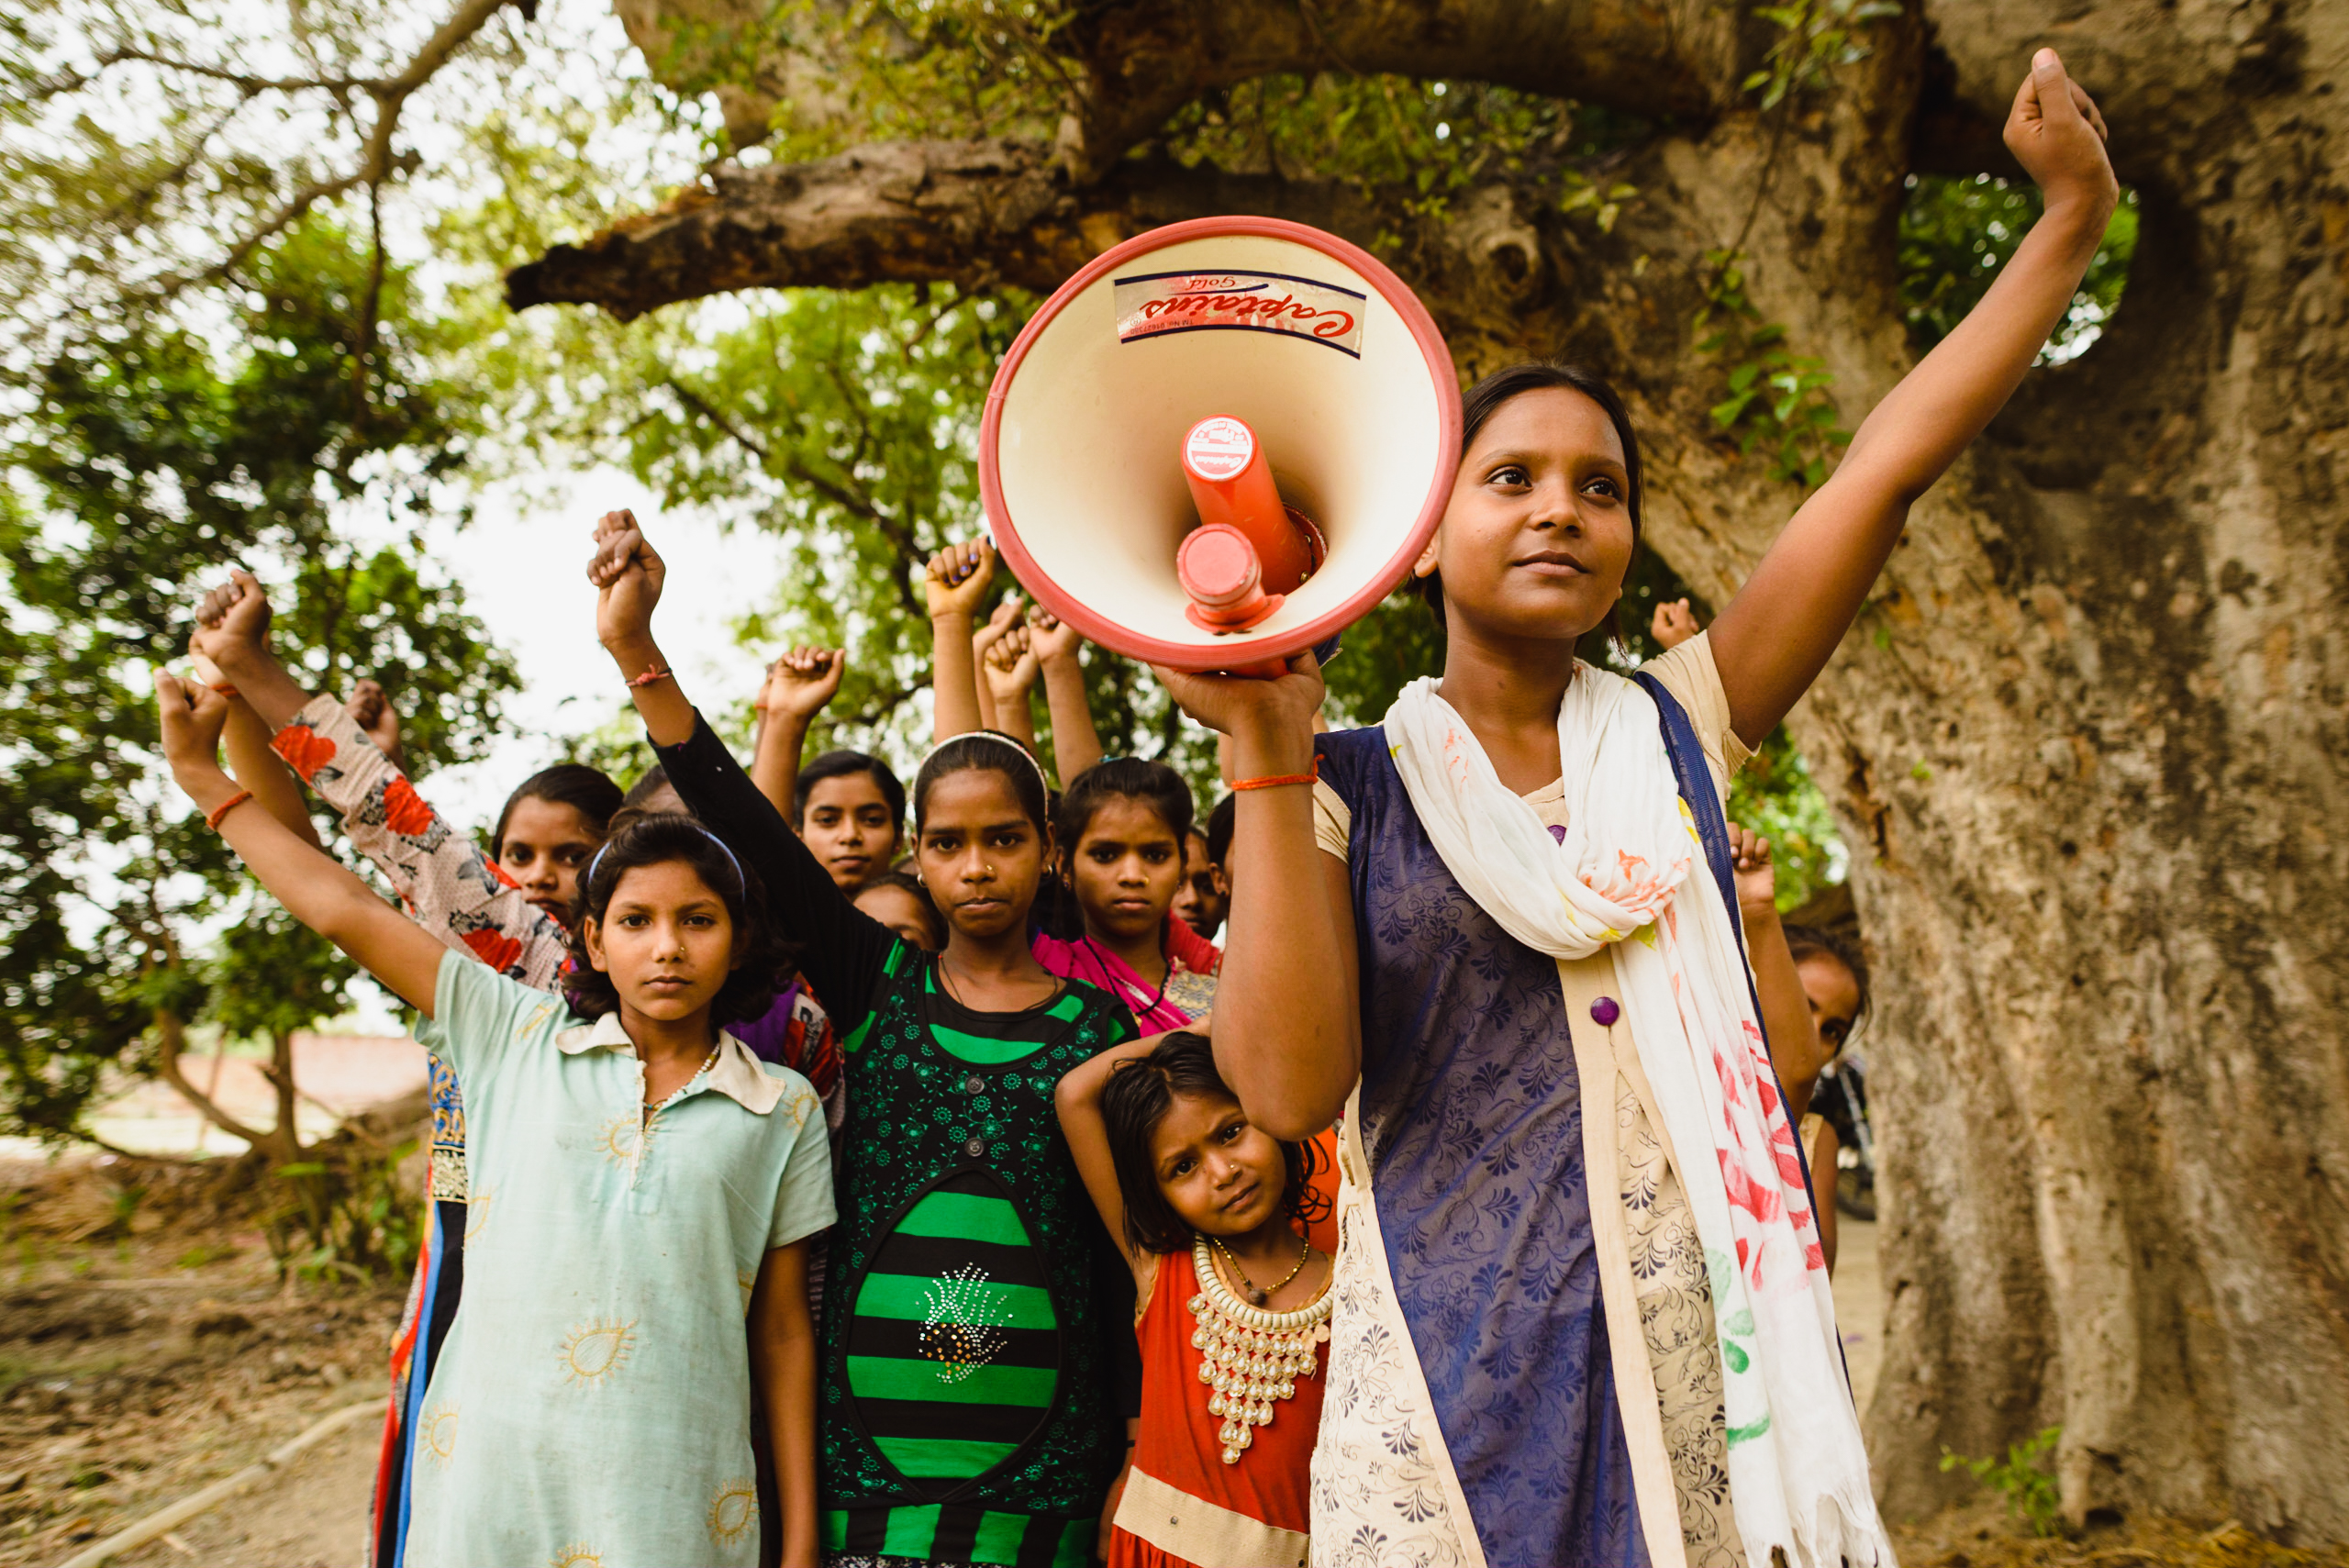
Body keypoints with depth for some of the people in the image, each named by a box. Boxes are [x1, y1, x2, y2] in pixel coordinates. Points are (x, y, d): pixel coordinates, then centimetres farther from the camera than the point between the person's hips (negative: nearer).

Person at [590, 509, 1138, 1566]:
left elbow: (1125, 1246, 3)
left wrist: (1131, 1460, 2)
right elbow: (747, 831, -9)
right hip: (864, 1448, 1)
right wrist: (636, 649, -18)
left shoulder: (1097, 1022, 0)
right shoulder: (875, 984, 1)